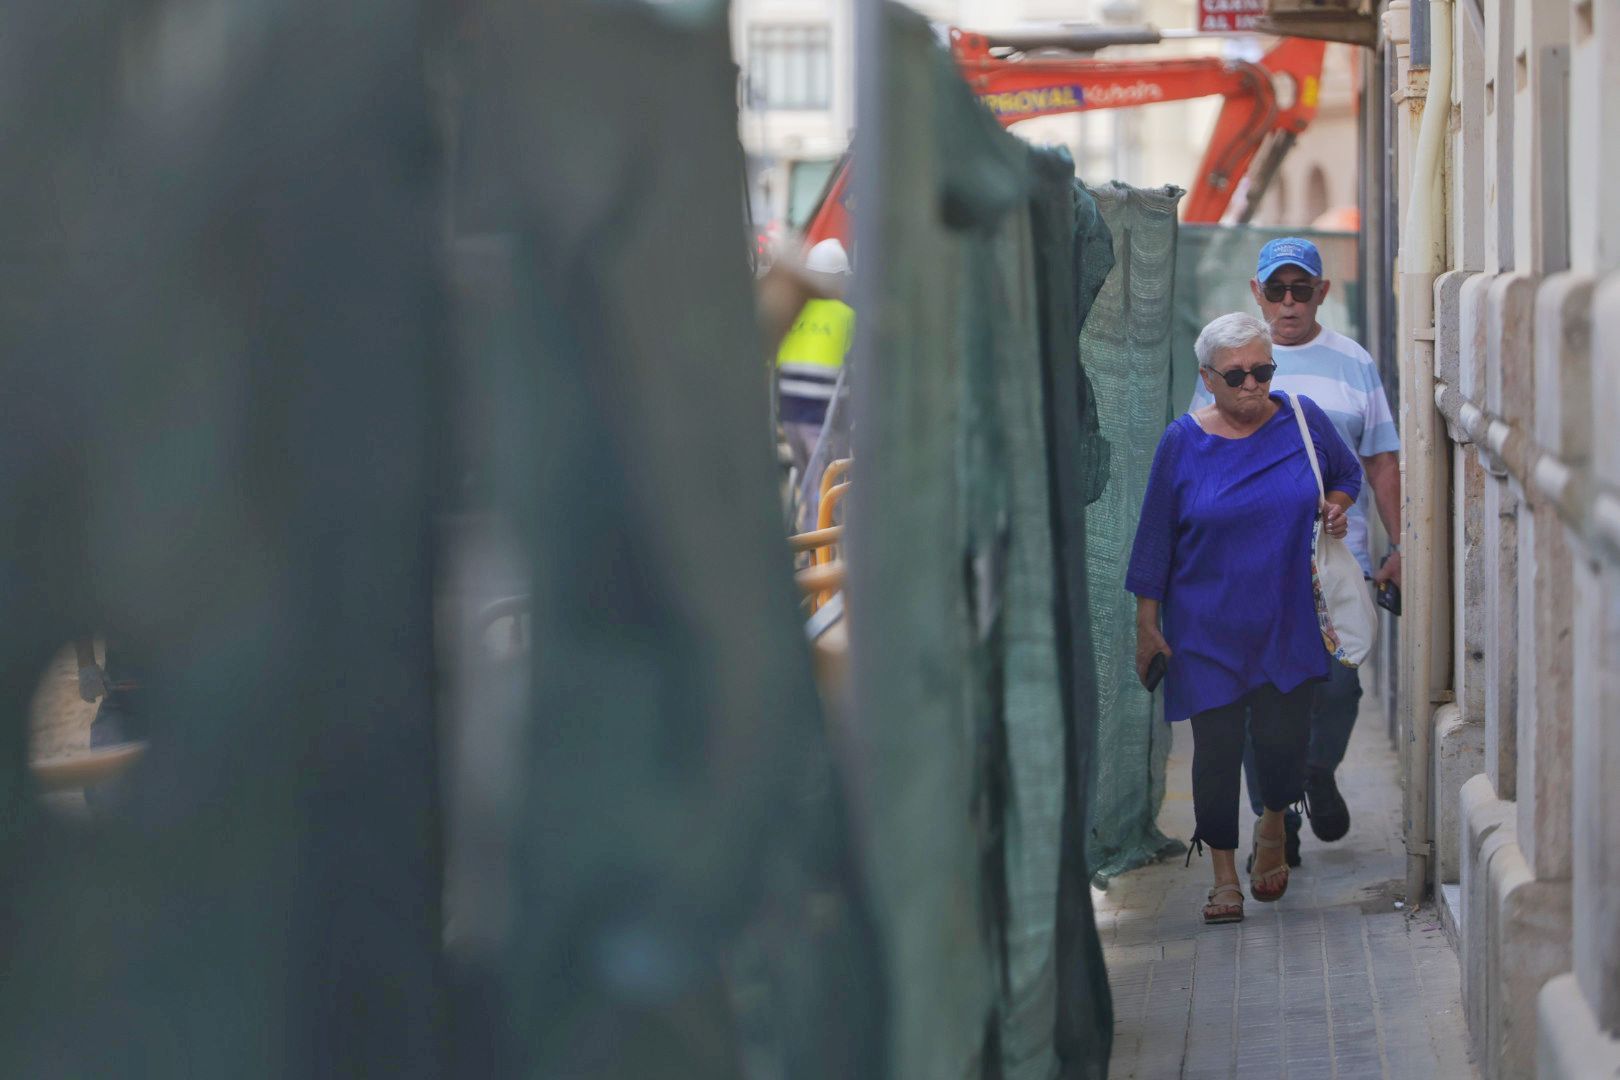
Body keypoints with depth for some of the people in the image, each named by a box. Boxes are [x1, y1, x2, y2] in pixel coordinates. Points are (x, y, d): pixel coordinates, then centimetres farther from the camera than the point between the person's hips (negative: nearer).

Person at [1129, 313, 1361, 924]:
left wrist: (1334, 506, -3)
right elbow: (1156, 536, 1)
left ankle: (1272, 828, 31)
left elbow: (1347, 473, 19)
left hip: (1290, 620, 1)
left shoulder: (1303, 420, 0)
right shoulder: (1183, 442, -5)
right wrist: (1147, 623, 0)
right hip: (1208, 627, -1)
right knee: (1217, 745, -2)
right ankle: (1225, 877, 12)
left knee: (1283, 736, -2)